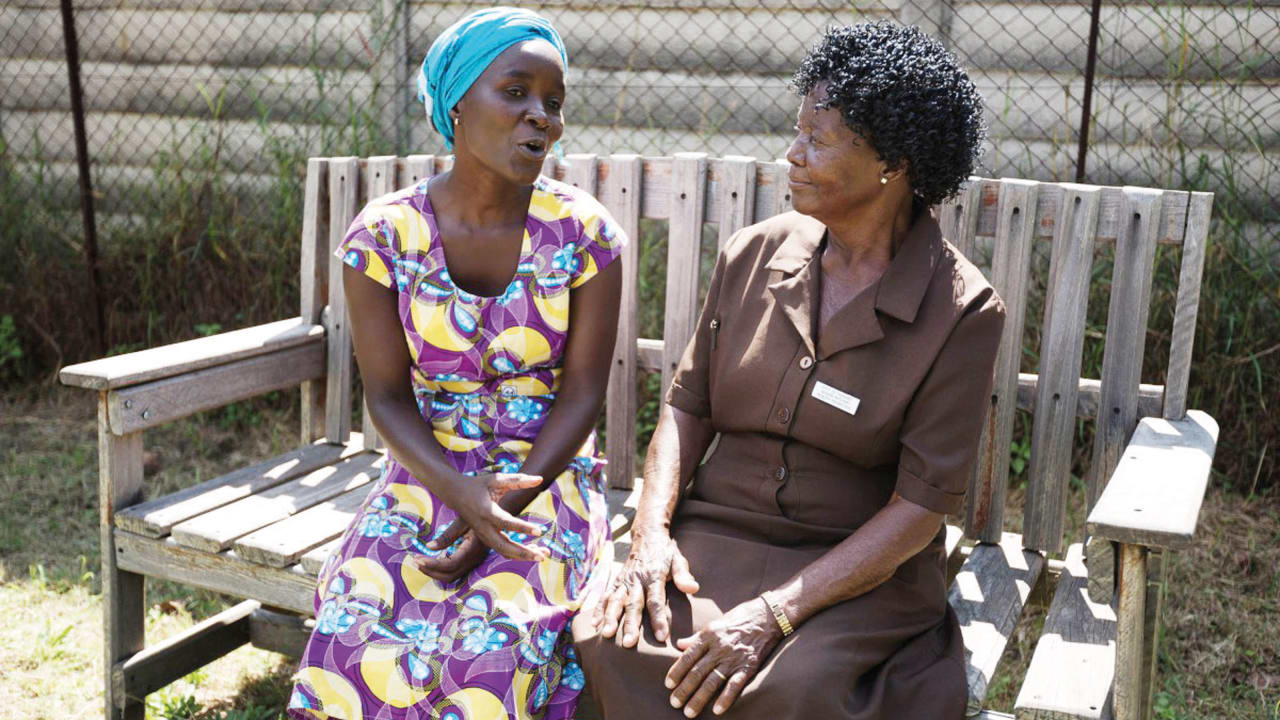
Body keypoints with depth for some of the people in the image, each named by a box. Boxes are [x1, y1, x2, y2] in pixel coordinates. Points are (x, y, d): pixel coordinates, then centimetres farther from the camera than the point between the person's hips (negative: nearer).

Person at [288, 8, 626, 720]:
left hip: (548, 478, -1)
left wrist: (501, 516, -16)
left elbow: (582, 393, -6)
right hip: (429, 473, 1)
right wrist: (461, 493, -20)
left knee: (495, 643, -28)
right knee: (359, 633, -24)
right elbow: (388, 395, -3)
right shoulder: (383, 234, -3)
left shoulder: (585, 234, -6)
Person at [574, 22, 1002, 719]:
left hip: (861, 568, -3)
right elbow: (688, 404, 9)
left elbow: (921, 507, -11)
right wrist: (652, 531, -8)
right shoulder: (752, 255, 3)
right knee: (610, 640, -26)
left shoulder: (961, 312, -9)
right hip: (717, 536, 3)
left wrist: (776, 611, -19)